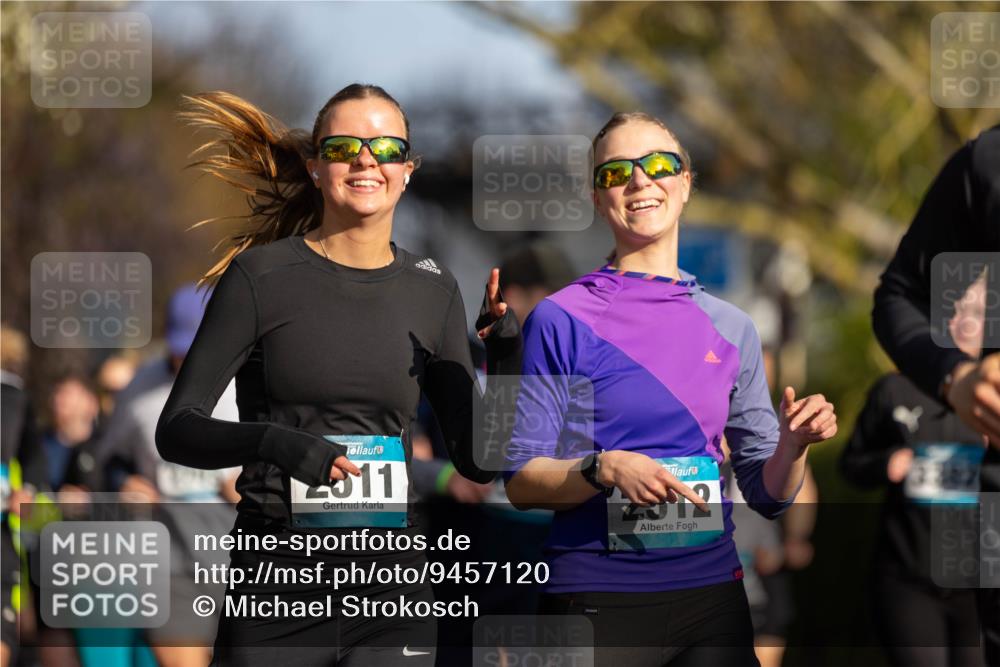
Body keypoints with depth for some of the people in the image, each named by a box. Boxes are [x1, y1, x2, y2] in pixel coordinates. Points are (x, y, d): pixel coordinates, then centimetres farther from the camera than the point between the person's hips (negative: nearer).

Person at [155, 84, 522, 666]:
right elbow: (177, 429, -5)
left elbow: (478, 460, 12)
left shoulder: (433, 291, 9)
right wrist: (274, 442, -23)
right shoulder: (261, 275, -1)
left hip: (392, 595, 2)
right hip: (276, 592, -2)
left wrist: (507, 359, -4)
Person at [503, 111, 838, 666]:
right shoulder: (561, 320, -2)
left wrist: (794, 443, -6)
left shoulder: (730, 328, 10)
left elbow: (767, 494, 14)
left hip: (712, 598, 4)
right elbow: (521, 481, -5)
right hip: (596, 598, -4)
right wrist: (605, 469, -21)